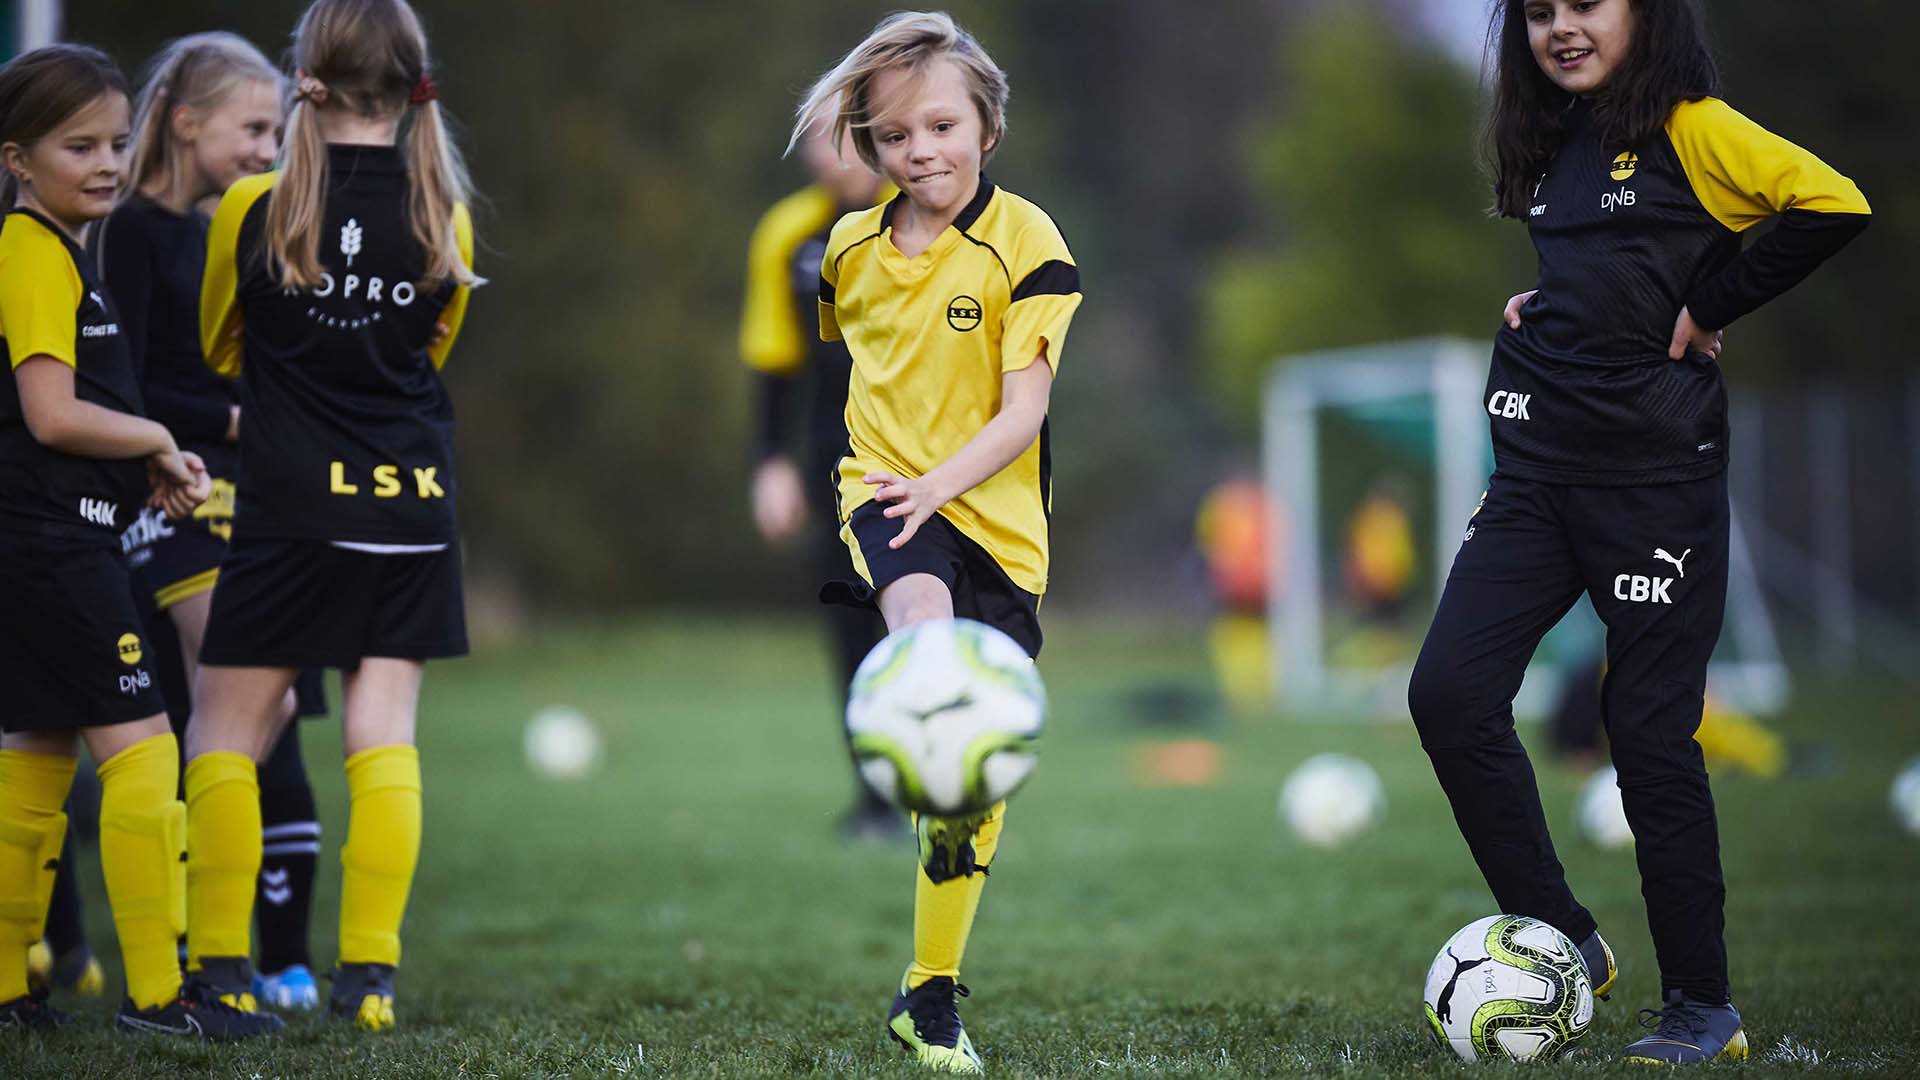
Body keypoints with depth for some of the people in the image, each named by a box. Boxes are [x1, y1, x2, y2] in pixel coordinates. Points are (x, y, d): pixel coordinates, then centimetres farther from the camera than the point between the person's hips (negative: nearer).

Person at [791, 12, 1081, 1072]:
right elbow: (813, 350, 29)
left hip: (997, 520, -1)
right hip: (879, 494, 1)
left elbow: (1024, 408, -12)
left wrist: (941, 481, -26)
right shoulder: (851, 246, 6)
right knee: (926, 623, -39)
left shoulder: (1025, 240, -6)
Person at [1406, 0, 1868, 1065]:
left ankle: (1702, 1007, 9)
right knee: (1450, 694, -6)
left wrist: (1709, 308, -13)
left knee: (1650, 730, -4)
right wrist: (1539, 309, 10)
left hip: (1655, 474, -7)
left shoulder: (1690, 129, -7)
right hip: (1539, 469, 7)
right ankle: (1564, 941, 7)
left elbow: (1834, 205, -19)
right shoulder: (1549, 147, 15)